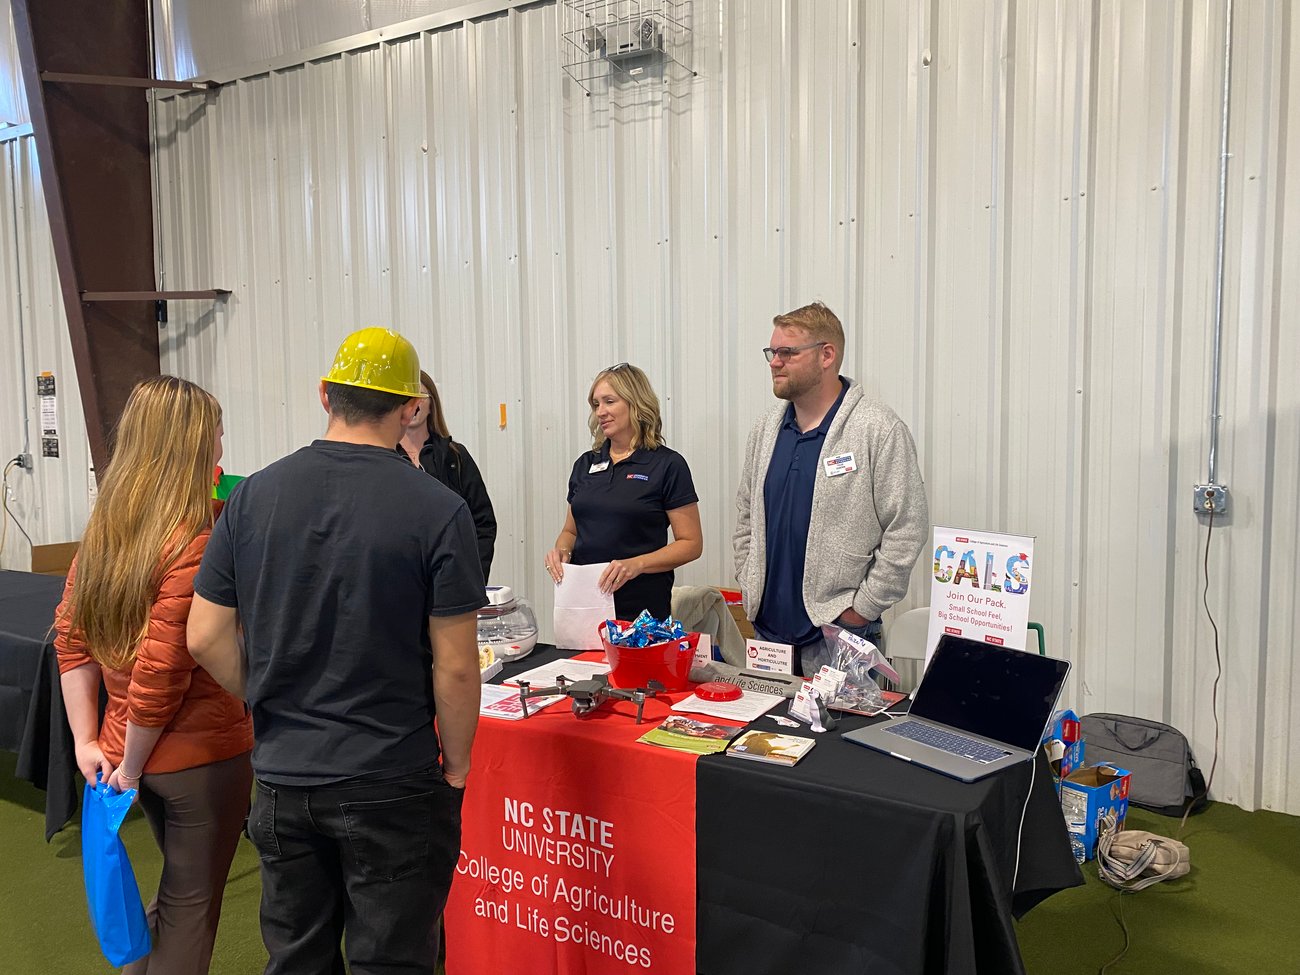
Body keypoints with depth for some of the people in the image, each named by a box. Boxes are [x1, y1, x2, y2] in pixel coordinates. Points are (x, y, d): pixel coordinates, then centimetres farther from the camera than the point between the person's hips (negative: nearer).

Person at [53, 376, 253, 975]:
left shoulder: (104, 529, 2)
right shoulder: (195, 544, -23)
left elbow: (71, 635, 6)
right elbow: (161, 672, -25)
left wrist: (87, 740, 8)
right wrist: (131, 765, -12)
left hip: (136, 752, 8)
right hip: (201, 754, -7)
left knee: (178, 890, 28)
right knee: (191, 904, 12)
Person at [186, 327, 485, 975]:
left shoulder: (254, 496, -3)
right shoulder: (436, 510, -14)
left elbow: (207, 637, 0)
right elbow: (455, 665, -14)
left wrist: (273, 705, 13)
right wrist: (457, 761, 1)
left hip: (282, 778, 4)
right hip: (392, 787, -4)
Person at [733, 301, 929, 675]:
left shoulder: (880, 429, -10)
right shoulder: (766, 428, 11)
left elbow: (906, 530, -12)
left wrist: (863, 607, -12)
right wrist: (749, 586, 9)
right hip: (768, 628, 6)